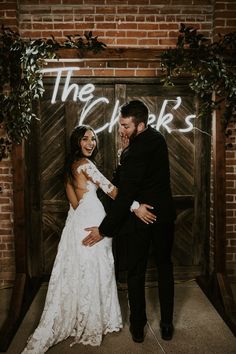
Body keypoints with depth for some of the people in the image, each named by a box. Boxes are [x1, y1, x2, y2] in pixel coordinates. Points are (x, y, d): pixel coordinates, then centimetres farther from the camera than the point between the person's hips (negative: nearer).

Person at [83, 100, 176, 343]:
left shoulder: (136, 151, -26)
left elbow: (125, 196, -25)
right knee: (164, 268, 18)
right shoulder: (156, 137, 2)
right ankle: (167, 325, 31)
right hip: (164, 215, 8)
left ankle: (138, 327, 27)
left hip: (140, 219, -7)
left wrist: (103, 230, -20)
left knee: (136, 272, 11)